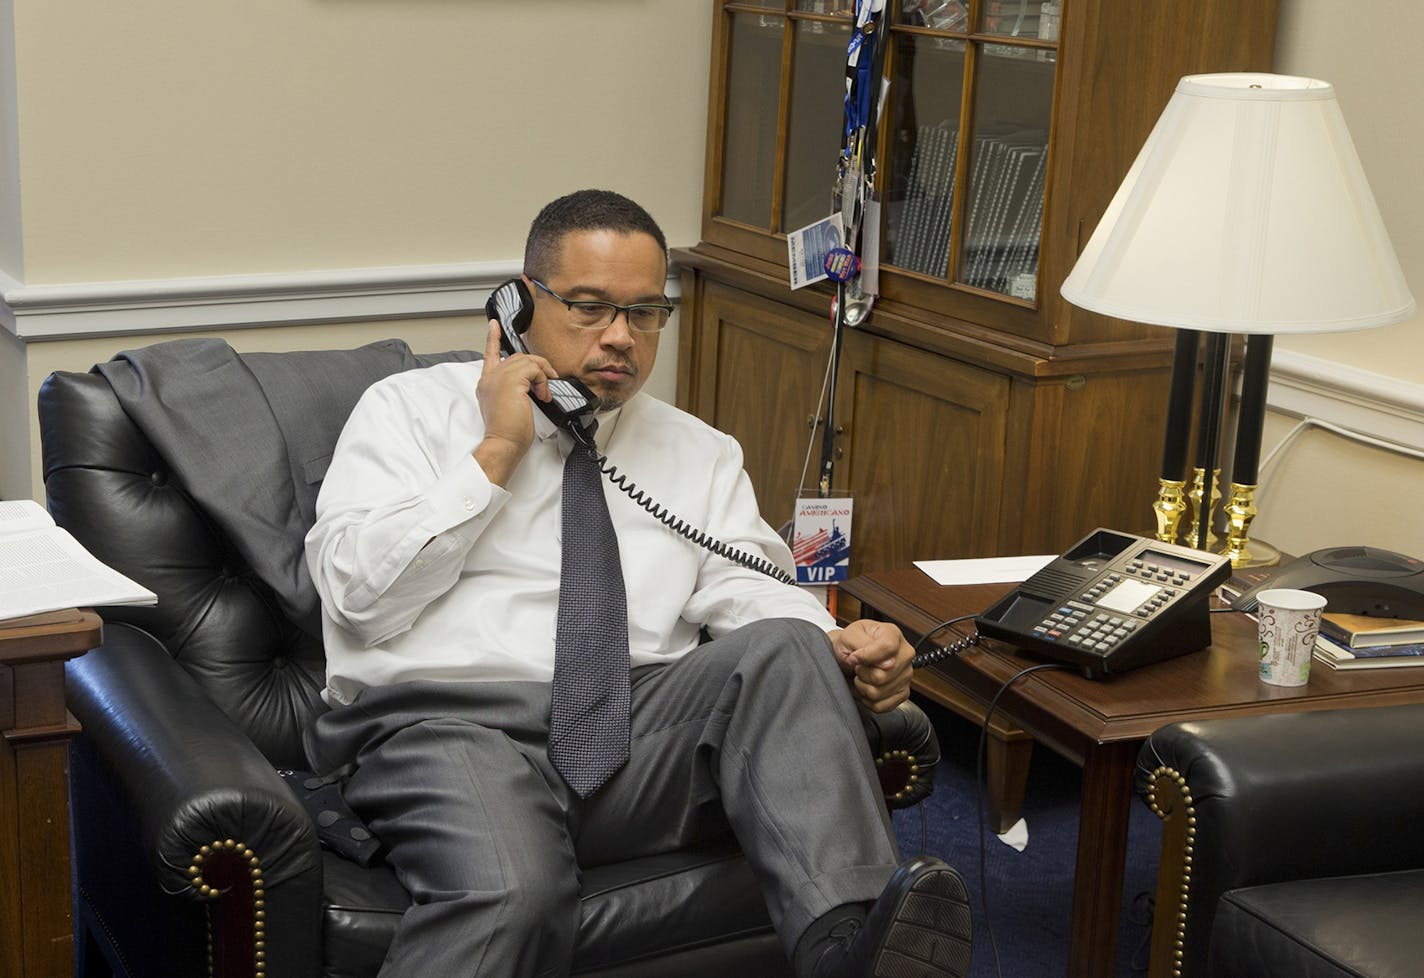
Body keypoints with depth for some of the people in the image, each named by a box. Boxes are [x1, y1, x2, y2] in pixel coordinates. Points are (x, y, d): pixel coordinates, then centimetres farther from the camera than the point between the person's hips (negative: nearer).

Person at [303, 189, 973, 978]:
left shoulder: (700, 454, 21)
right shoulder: (412, 409, 11)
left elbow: (749, 594, 7)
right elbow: (359, 594, -2)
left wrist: (843, 648, -15)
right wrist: (496, 452, -2)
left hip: (644, 734, 3)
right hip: (449, 720, -3)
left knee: (782, 649, -27)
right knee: (510, 890, -37)